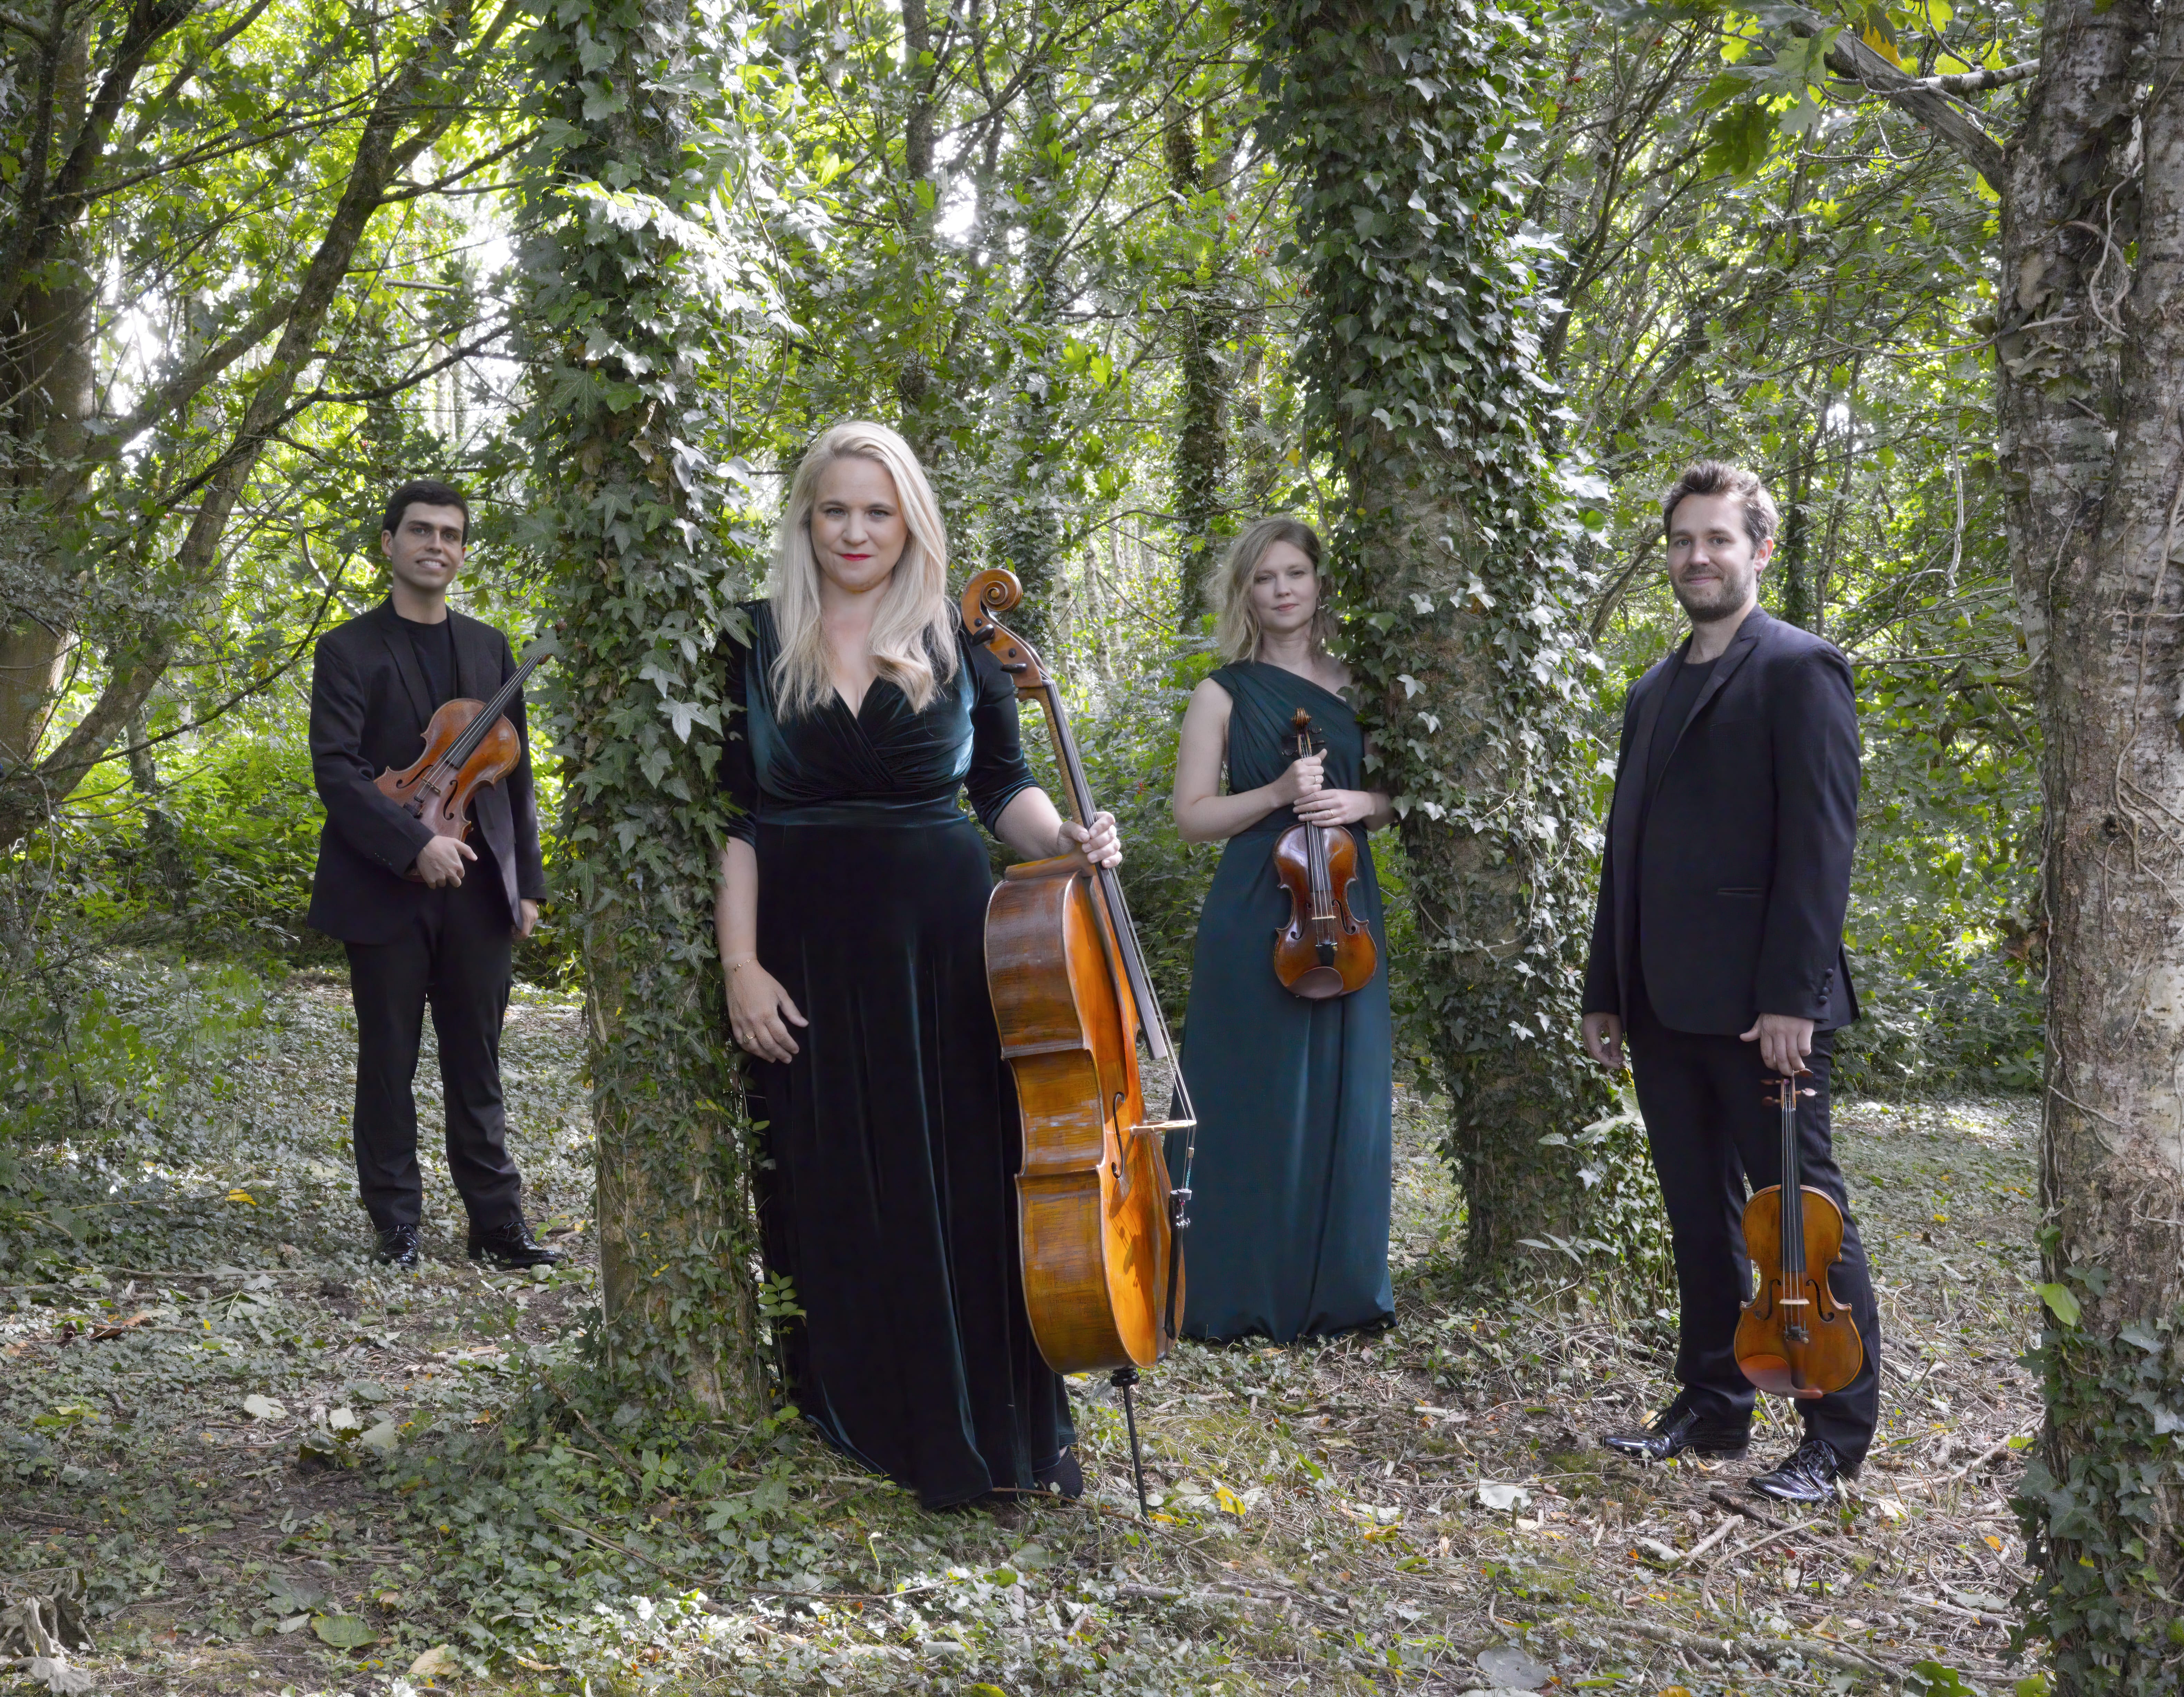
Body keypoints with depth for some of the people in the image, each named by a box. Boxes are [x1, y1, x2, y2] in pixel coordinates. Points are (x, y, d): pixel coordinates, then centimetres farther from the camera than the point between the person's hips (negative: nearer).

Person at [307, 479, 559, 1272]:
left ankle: (497, 1224, 12)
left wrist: (527, 880, 8)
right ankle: (396, 1227, 14)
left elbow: (515, 771, 14)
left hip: (478, 888, 3)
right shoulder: (349, 650, 0)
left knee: (477, 1065, 7)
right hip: (386, 889, -3)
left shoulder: (488, 647, 13)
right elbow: (335, 768, -10)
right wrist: (416, 845, -22)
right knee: (389, 1064, 5)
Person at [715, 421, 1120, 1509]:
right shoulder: (757, 646, 2)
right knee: (836, 1191, 6)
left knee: (965, 1184, 0)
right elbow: (734, 817, 0)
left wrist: (1062, 840, -9)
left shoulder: (960, 643, 4)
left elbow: (1002, 785, 11)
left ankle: (982, 1429, 13)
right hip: (809, 946, 0)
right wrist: (740, 963, -7)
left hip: (943, 940, 0)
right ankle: (856, 1412, 22)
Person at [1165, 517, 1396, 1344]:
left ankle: (1340, 1288, 16)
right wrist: (1280, 793, -16)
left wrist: (1360, 802, -5)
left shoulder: (1353, 684, 12)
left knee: (1345, 1096, 5)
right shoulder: (1226, 693, 2)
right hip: (1257, 918, -4)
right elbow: (1193, 815, -2)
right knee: (1258, 1102, -3)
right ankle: (1248, 1295, 7)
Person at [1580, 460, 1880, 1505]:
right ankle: (1713, 1408, 24)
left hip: (1758, 1007, -7)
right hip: (1666, 1010, 8)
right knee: (1701, 1218, 14)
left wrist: (1791, 996, -19)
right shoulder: (1654, 694, 19)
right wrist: (1606, 992, 15)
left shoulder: (1800, 670, -4)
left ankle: (1839, 1438, 8)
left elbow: (1821, 841, -12)